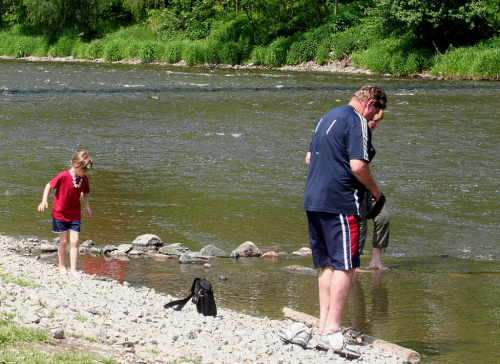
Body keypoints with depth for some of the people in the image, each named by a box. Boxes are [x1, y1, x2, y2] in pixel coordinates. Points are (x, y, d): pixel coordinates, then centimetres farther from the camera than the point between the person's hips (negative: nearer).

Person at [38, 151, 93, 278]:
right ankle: (61, 266, 25)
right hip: (60, 214, -3)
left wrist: (87, 206, 2)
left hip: (75, 215, 3)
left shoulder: (84, 179, -6)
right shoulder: (63, 176, -20)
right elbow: (49, 186, -9)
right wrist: (44, 201, -17)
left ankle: (73, 269, 2)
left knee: (75, 241, -4)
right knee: (63, 241, 5)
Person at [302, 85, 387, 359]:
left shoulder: (327, 118, 20)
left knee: (326, 265, 13)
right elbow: (358, 165, -18)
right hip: (340, 203, -9)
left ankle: (324, 328, 11)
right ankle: (332, 332, -14)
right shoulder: (357, 122, -9)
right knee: (345, 266, -8)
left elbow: (310, 158, 27)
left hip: (312, 200, 9)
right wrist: (375, 190, -3)